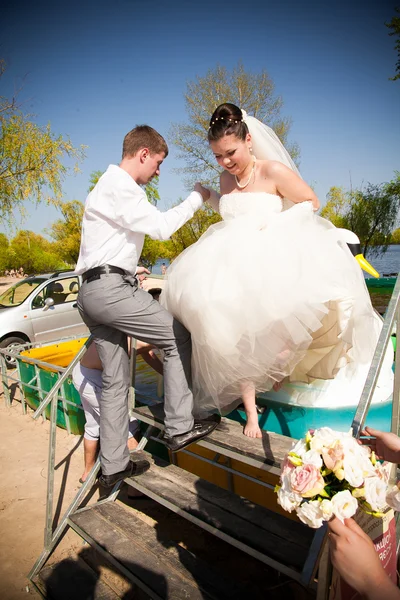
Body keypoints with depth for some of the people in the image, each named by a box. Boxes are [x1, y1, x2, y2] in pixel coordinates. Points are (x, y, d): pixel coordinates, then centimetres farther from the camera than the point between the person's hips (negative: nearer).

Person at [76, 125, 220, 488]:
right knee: (178, 337, -3)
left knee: (115, 379, 10)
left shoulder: (110, 185, 25)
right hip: (111, 287, -10)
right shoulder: (119, 186, -8)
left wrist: (128, 268, 34)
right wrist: (196, 199, -2)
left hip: (92, 291, 10)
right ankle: (179, 427, 1)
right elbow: (161, 227, -14)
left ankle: (114, 465, 18)